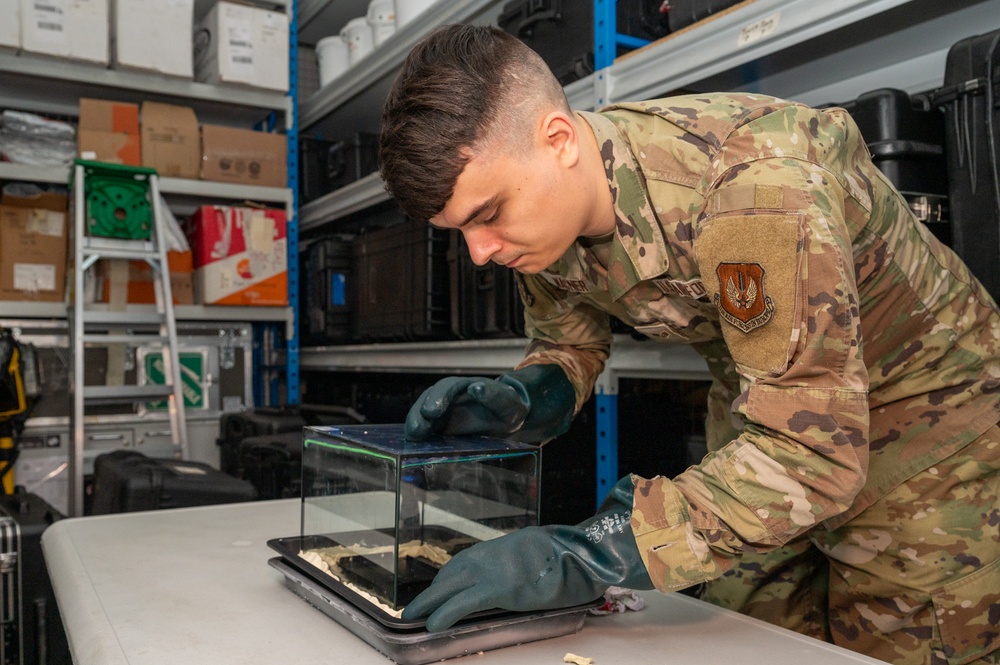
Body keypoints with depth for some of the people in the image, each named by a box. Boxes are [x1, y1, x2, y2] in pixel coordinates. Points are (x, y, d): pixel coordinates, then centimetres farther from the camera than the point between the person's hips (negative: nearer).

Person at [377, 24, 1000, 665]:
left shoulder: (756, 187, -38)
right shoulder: (543, 203, -14)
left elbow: (811, 451, -38)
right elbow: (568, 347, 2)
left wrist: (583, 556, -42)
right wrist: (512, 400, -21)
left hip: (924, 412, -5)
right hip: (760, 410, 6)